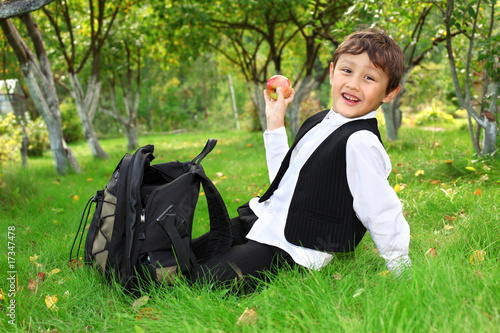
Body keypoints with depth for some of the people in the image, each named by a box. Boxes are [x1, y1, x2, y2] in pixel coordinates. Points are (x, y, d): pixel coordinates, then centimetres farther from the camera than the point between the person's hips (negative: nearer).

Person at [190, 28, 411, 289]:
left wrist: (400, 269, -8)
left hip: (286, 250, -8)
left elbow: (384, 218, -19)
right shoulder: (319, 123, 7)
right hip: (261, 219, 9)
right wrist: (275, 123, 15)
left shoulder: (360, 143, -23)